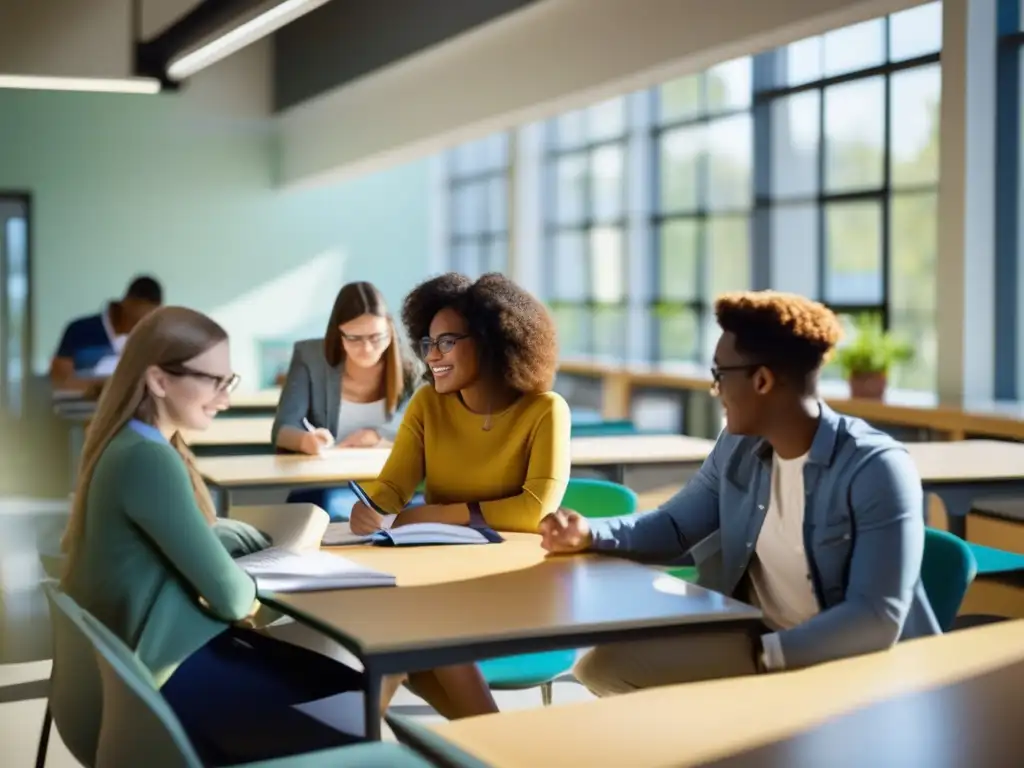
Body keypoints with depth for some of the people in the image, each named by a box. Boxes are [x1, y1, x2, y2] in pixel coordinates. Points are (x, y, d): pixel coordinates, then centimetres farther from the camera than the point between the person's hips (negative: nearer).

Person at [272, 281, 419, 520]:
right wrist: (306, 440, -31)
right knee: (324, 505, -38)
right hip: (325, 488, -1)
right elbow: (283, 430, -8)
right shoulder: (310, 357, -2)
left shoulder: (408, 371, 0)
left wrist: (377, 438, -13)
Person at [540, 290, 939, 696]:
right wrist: (589, 532, -1)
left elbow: (878, 620, -25)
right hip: (748, 640, 8)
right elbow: (674, 526, 18)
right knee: (604, 665, -4)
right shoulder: (737, 449, 2)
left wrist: (761, 657, -27)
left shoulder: (877, 469, -20)